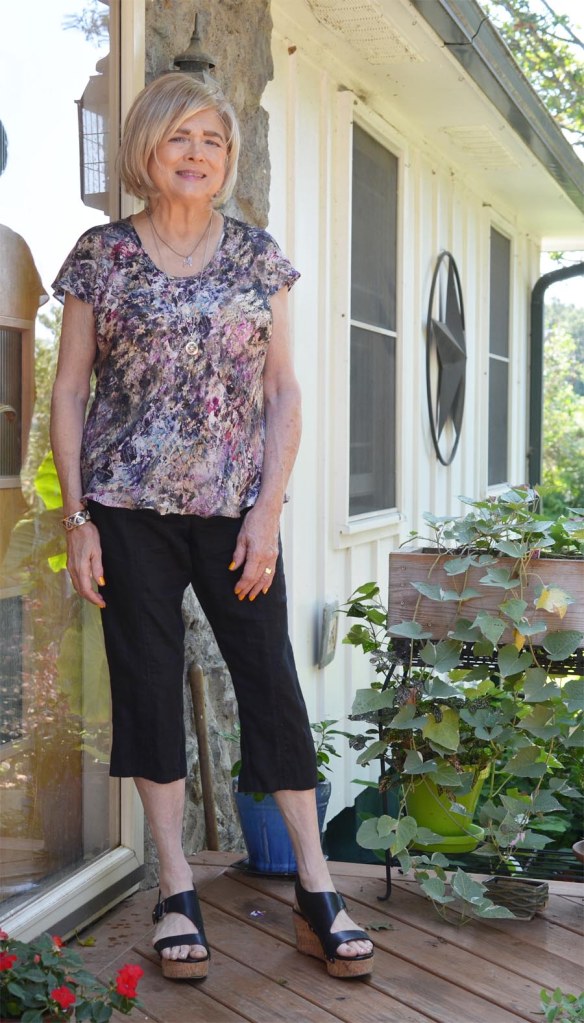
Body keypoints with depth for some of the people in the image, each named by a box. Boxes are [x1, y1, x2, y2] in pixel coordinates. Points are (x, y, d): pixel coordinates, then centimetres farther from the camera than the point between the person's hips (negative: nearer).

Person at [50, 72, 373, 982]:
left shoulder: (258, 256, 7)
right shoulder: (101, 256, 3)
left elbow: (284, 390, 5)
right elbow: (68, 392, 3)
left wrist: (268, 510, -4)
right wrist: (78, 519, -3)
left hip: (237, 506, 1)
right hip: (130, 507, 0)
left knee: (273, 683, 1)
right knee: (148, 684, 4)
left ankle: (317, 892, 9)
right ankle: (176, 891, 16)